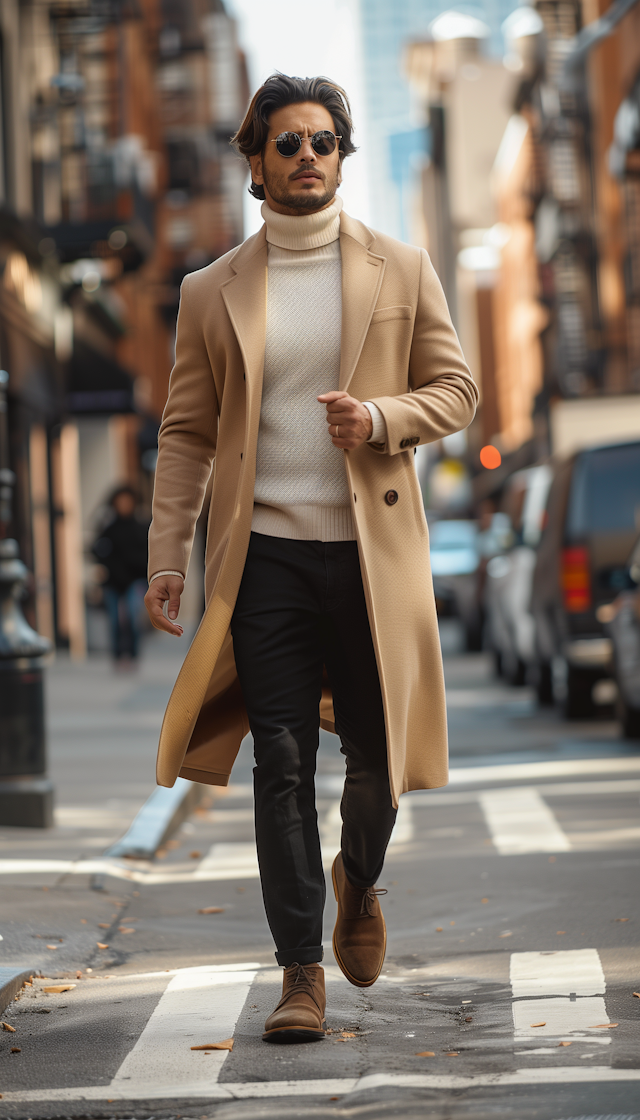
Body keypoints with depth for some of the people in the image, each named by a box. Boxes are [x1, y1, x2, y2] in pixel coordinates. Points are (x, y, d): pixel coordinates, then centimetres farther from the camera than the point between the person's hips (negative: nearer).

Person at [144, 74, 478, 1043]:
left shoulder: (402, 271, 6)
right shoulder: (213, 291, 7)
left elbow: (455, 390, 7)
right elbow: (186, 432, 8)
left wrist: (381, 418, -13)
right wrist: (167, 556, 0)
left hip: (373, 551, 0)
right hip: (266, 556, 0)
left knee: (376, 753, 7)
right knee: (283, 765, -3)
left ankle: (359, 885, 39)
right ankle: (301, 972, 2)